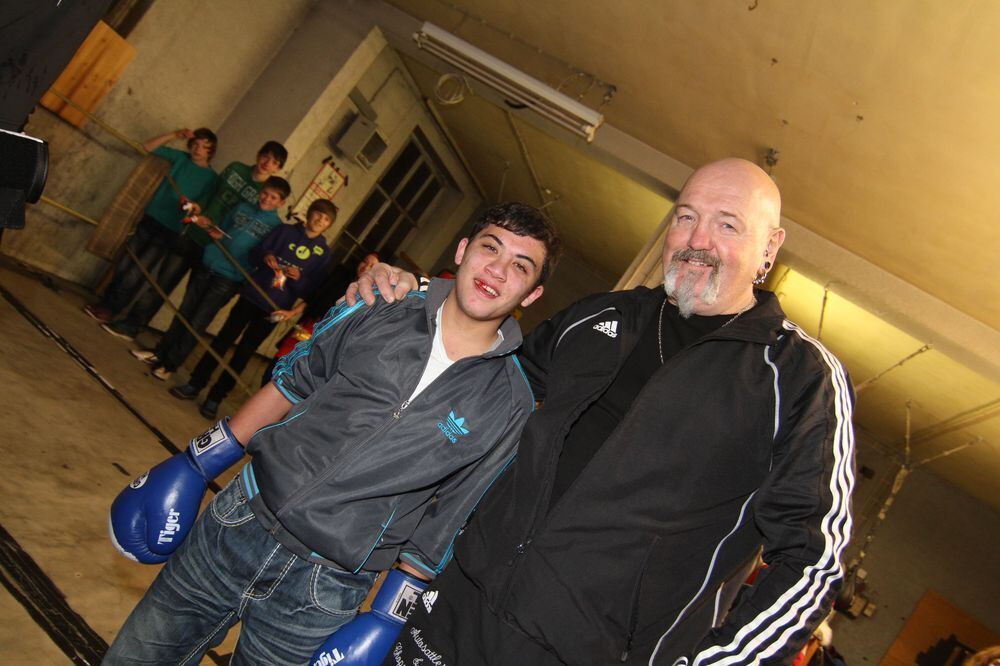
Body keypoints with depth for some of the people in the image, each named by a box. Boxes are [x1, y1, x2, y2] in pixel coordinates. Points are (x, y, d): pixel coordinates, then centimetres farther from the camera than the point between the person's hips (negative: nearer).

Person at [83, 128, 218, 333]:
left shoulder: (211, 178, -6)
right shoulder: (181, 158, 5)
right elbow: (148, 147, 6)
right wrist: (174, 135, -5)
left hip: (172, 233, -5)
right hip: (150, 220, 5)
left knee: (136, 274, -3)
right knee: (125, 265, 10)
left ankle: (111, 310, 13)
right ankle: (107, 304, 25)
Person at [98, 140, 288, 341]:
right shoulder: (235, 168, 3)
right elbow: (211, 192, 14)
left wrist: (213, 226, -24)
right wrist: (196, 205, -5)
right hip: (191, 236, 3)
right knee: (161, 284, 6)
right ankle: (130, 325, 19)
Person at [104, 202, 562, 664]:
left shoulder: (510, 403, -8)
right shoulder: (379, 311, -5)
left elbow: (448, 519, -2)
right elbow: (288, 386, 6)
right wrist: (193, 465, 9)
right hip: (239, 522, 3)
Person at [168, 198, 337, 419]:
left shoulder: (323, 253, 1)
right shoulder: (285, 231, 3)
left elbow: (311, 291, -2)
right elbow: (256, 252, 5)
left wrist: (298, 278, -21)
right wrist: (265, 257, -17)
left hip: (274, 310, -1)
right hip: (251, 295, 1)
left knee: (244, 353, 4)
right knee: (223, 340, 4)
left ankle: (215, 398, 11)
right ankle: (195, 385, 14)